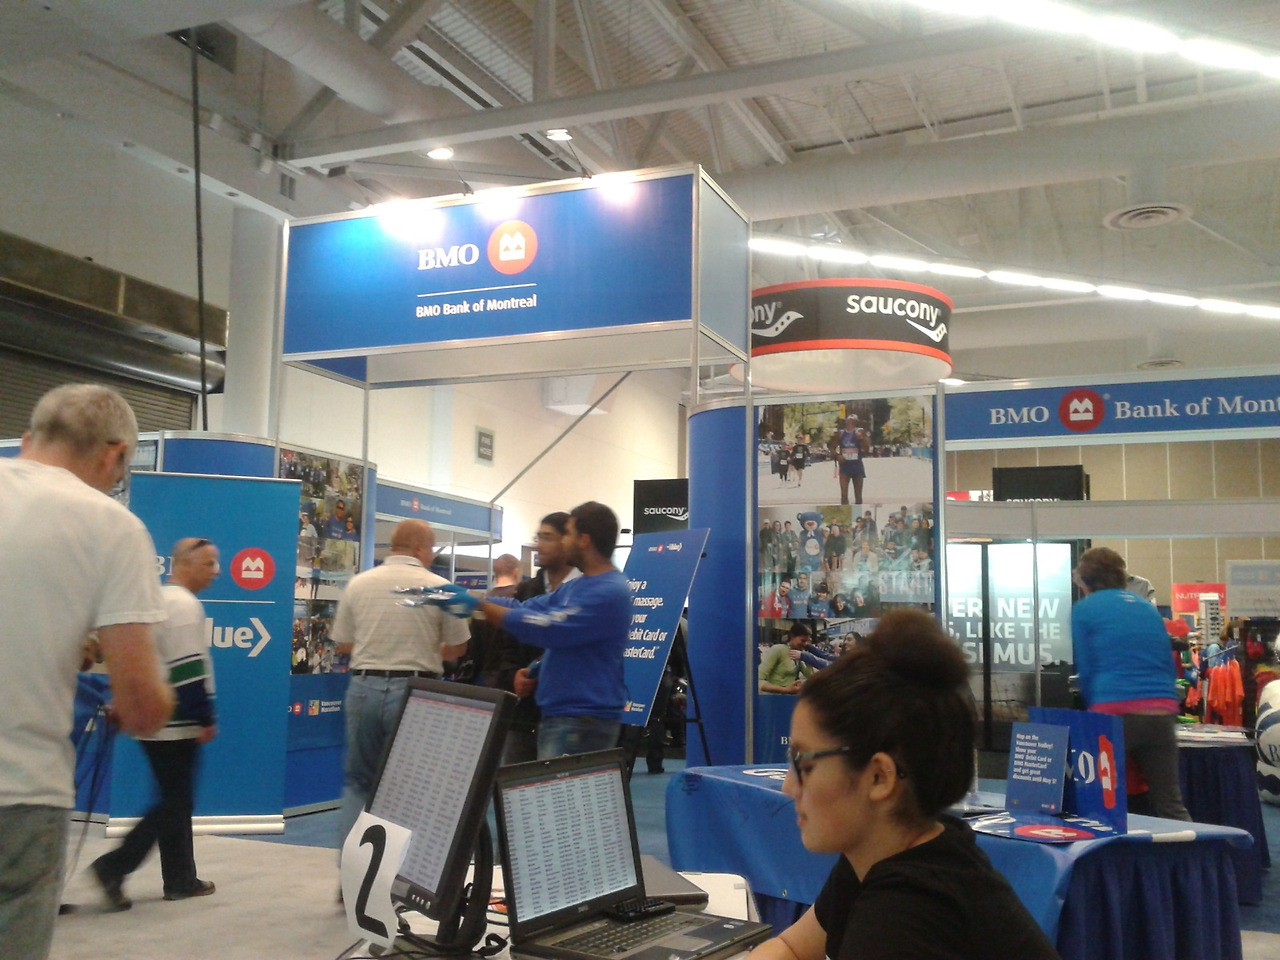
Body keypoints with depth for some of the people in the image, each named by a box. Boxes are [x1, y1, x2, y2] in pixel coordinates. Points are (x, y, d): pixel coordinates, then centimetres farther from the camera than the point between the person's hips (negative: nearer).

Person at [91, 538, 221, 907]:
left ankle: (181, 879, 19)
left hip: (156, 721, 10)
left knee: (175, 802, 14)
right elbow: (190, 668, -20)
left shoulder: (158, 600, 16)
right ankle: (113, 866, -4)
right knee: (174, 804, -2)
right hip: (176, 724, -10)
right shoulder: (185, 604, -15)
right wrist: (206, 719, -17)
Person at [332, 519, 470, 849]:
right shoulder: (438, 587, -5)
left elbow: (343, 644, 9)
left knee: (358, 782, 14)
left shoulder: (358, 584, 3)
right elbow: (458, 646, 3)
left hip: (364, 687, 3)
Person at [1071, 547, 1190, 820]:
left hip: (1116, 714, -5)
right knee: (1170, 804, 8)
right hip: (1163, 712, 5)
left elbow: (1085, 671, 4)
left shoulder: (1083, 609, 5)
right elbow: (1169, 665, 22)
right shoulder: (1147, 606, 19)